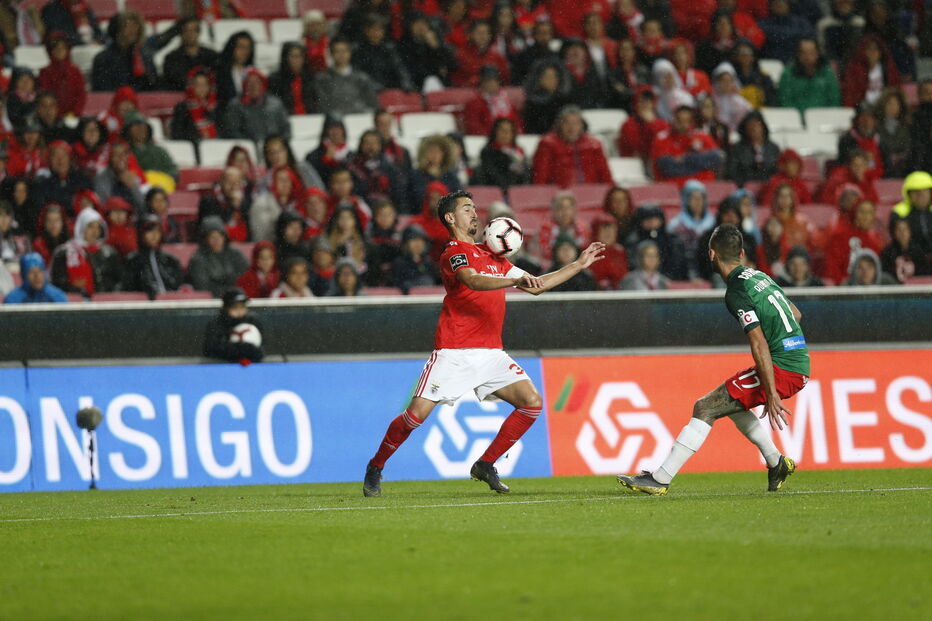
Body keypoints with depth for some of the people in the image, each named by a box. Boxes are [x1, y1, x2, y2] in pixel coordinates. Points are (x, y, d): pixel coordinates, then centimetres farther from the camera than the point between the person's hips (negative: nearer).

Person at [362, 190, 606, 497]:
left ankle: (485, 465, 5)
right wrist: (516, 280, -41)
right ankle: (375, 466, 10)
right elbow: (473, 280, -28)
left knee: (532, 402, -7)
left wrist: (578, 265, 22)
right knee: (417, 413, -12)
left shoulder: (492, 256, 20)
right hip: (454, 353, -7)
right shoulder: (454, 253, -6)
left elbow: (536, 286, 25)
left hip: (490, 353, 7)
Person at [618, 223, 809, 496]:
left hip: (781, 369, -9)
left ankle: (660, 479, -11)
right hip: (801, 364, 9)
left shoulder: (736, 293, -12)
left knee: (705, 408, -7)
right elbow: (796, 314, 27)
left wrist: (771, 395, -23)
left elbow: (759, 345, -20)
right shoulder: (760, 277, 15)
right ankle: (776, 463, 29)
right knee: (731, 402, 29)